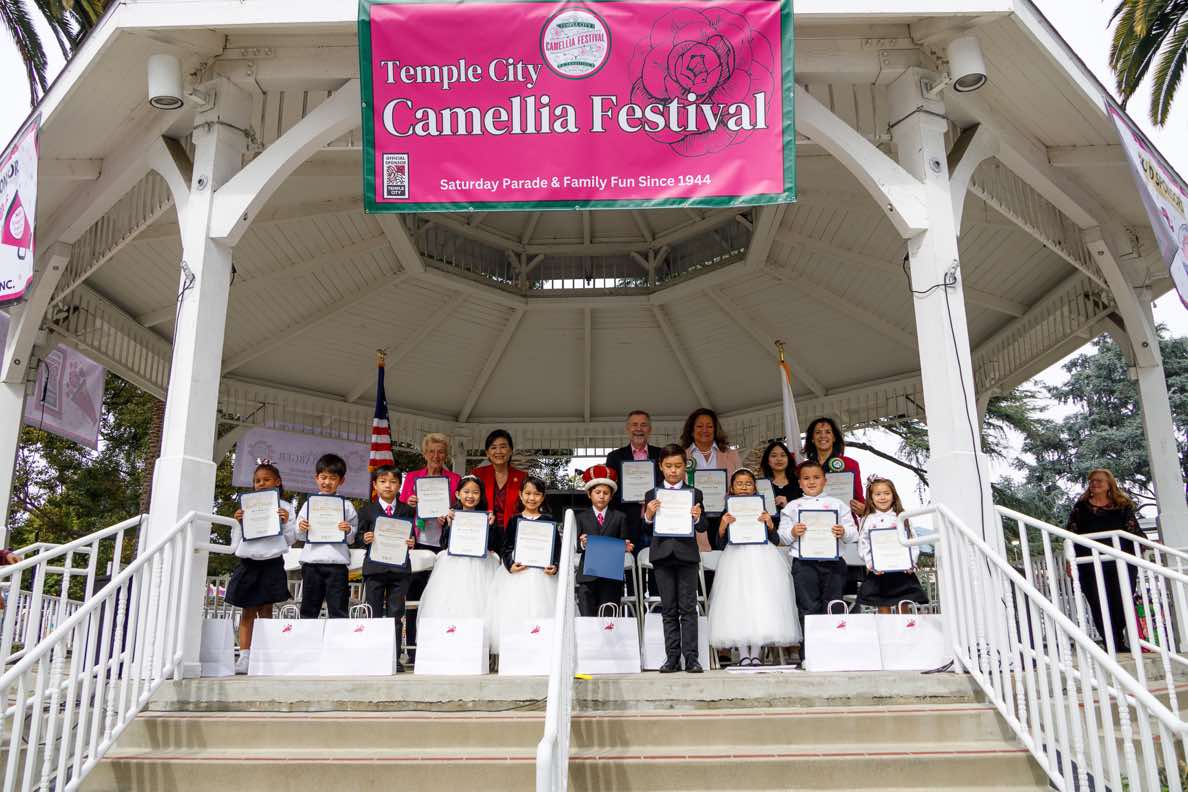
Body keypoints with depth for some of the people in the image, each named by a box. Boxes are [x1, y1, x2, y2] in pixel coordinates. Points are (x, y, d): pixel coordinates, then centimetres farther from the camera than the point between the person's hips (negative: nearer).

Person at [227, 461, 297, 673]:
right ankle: (244, 657, 3)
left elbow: (291, 540, 6)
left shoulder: (285, 508, 6)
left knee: (265, 610, -1)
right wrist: (238, 522, 0)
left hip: (271, 562, -2)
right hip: (248, 562, 2)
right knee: (247, 611, 3)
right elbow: (237, 540, 17)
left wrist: (286, 522, -9)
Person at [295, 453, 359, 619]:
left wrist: (349, 531, -17)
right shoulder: (309, 503, 11)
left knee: (338, 611, 0)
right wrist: (301, 529, -9)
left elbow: (353, 537, 4)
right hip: (312, 561, 2)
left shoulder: (346, 505, 5)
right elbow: (300, 536, 13)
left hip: (337, 563, -2)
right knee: (309, 610, 10)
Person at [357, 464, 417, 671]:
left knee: (396, 615, 4)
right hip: (374, 567, -1)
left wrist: (412, 542, -12)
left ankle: (394, 658, 10)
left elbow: (412, 535, 10)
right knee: (373, 614, 5)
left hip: (400, 568, 1)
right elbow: (360, 535, 4)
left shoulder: (407, 510, 9)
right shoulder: (367, 510, 5)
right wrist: (365, 539, -18)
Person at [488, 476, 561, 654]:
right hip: (517, 574, 0)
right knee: (513, 617, -4)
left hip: (542, 575, 0)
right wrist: (510, 565, -12)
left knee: (541, 616, -5)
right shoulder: (514, 520, 7)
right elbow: (505, 548, 5)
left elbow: (557, 548, 6)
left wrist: (555, 566, -11)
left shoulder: (549, 521, 6)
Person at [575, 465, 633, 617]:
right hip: (588, 574, 0)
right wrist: (582, 544, -19)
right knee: (587, 617, -6)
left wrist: (626, 546, -16)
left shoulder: (619, 518, 12)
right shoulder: (581, 517, 11)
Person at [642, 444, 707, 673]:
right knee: (669, 610, 7)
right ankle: (672, 658, 11)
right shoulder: (652, 495, 8)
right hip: (662, 556, 2)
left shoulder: (694, 493, 4)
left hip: (686, 554, -2)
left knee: (688, 608, -1)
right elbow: (646, 530, 5)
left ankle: (691, 658, 2)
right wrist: (648, 515, -15)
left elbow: (702, 528, 1)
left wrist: (697, 518, -21)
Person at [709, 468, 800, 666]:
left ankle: (756, 653, 2)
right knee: (737, 603, -6)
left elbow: (776, 541, 6)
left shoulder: (762, 511, 9)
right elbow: (720, 544, 3)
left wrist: (770, 524, -10)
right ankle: (743, 654, -1)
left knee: (761, 602, -4)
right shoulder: (728, 513, 8)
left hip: (761, 560, 1)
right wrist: (723, 526, -14)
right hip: (736, 560, 0)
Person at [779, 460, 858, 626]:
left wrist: (843, 533, -16)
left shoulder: (838, 504, 9)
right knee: (808, 608, 1)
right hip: (804, 564, -1)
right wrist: (792, 533, -16)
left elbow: (853, 533, 5)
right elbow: (782, 536, 4)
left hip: (833, 562, 1)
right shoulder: (793, 506, 9)